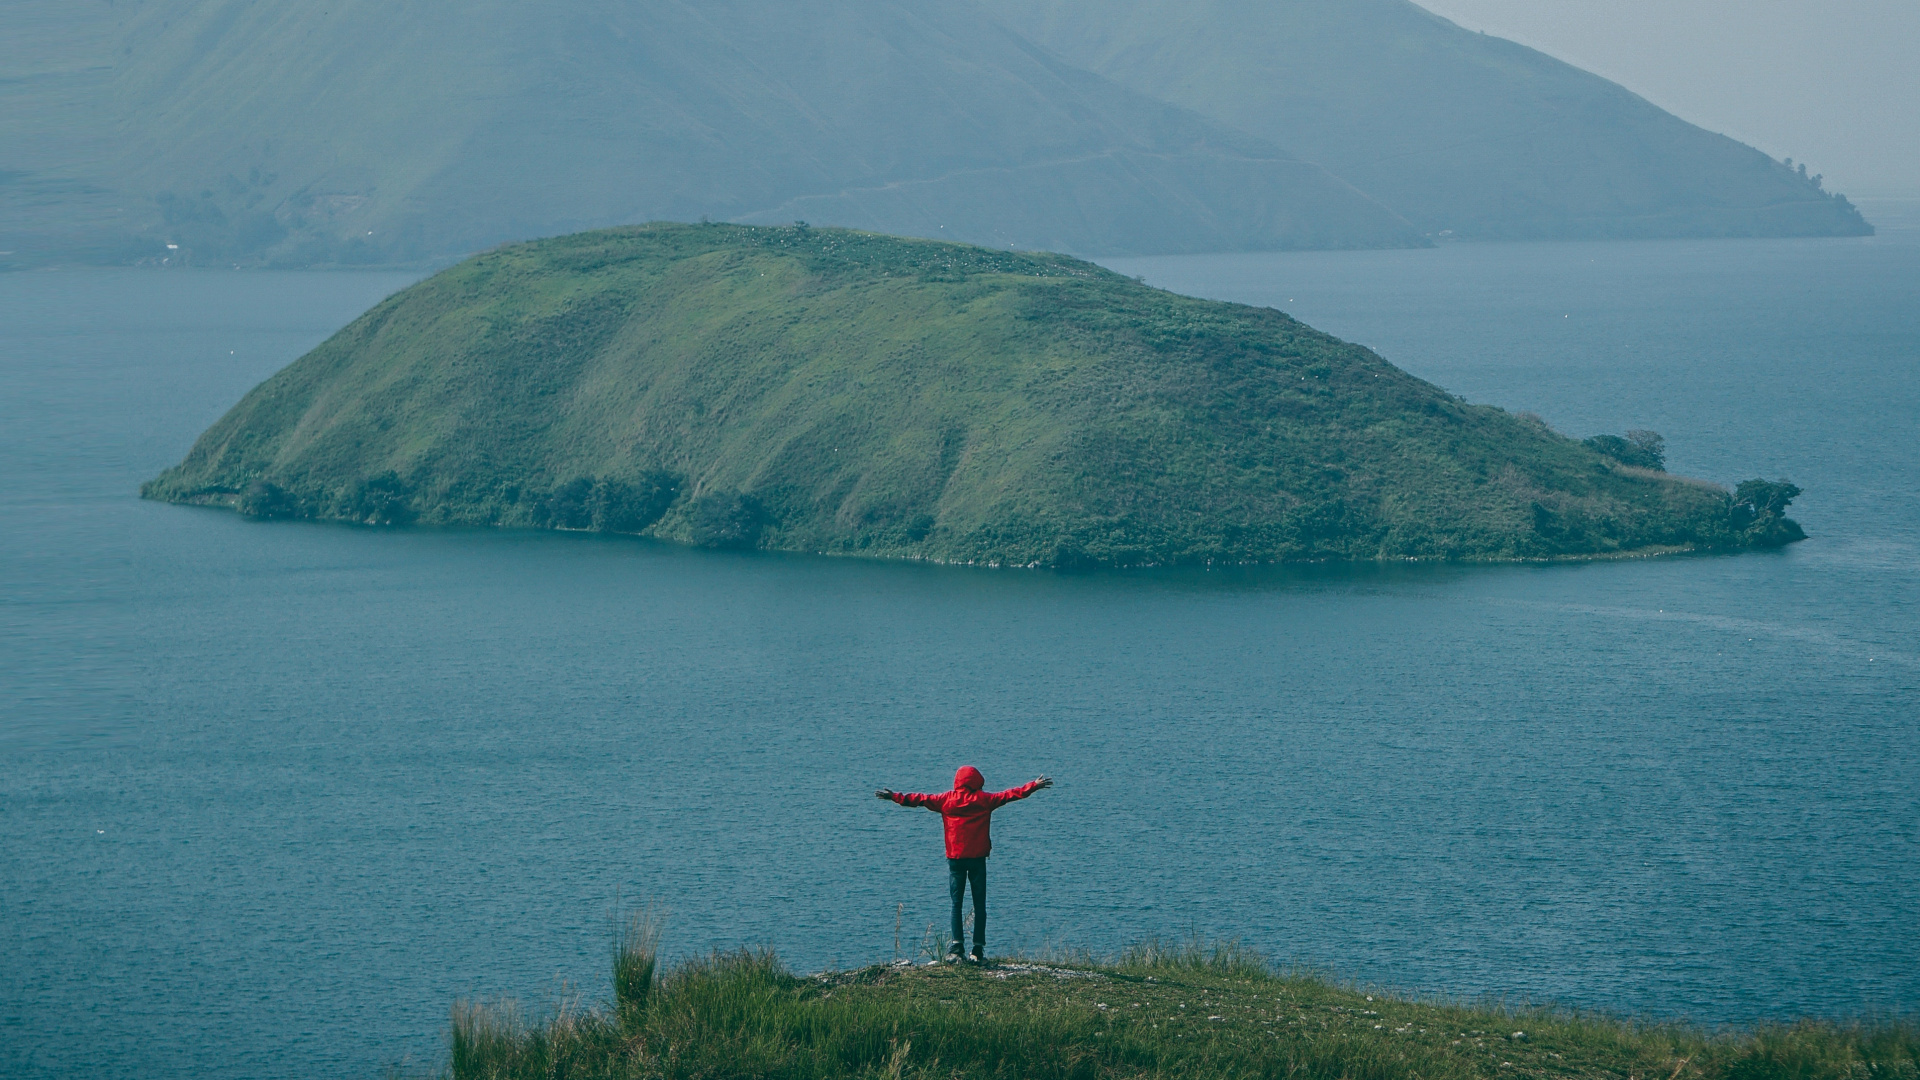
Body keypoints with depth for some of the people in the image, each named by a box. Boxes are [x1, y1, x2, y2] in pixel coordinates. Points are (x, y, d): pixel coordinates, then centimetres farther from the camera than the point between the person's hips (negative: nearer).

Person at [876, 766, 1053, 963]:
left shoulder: (946, 799, 1)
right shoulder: (984, 799, -1)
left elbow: (920, 799, 7)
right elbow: (1009, 794, 4)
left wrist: (896, 797, 17)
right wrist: (1034, 786, 12)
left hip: (955, 858, 1)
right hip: (978, 858, -1)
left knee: (956, 903, 6)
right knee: (979, 904, 3)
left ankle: (956, 945, -6)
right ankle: (978, 950, -2)